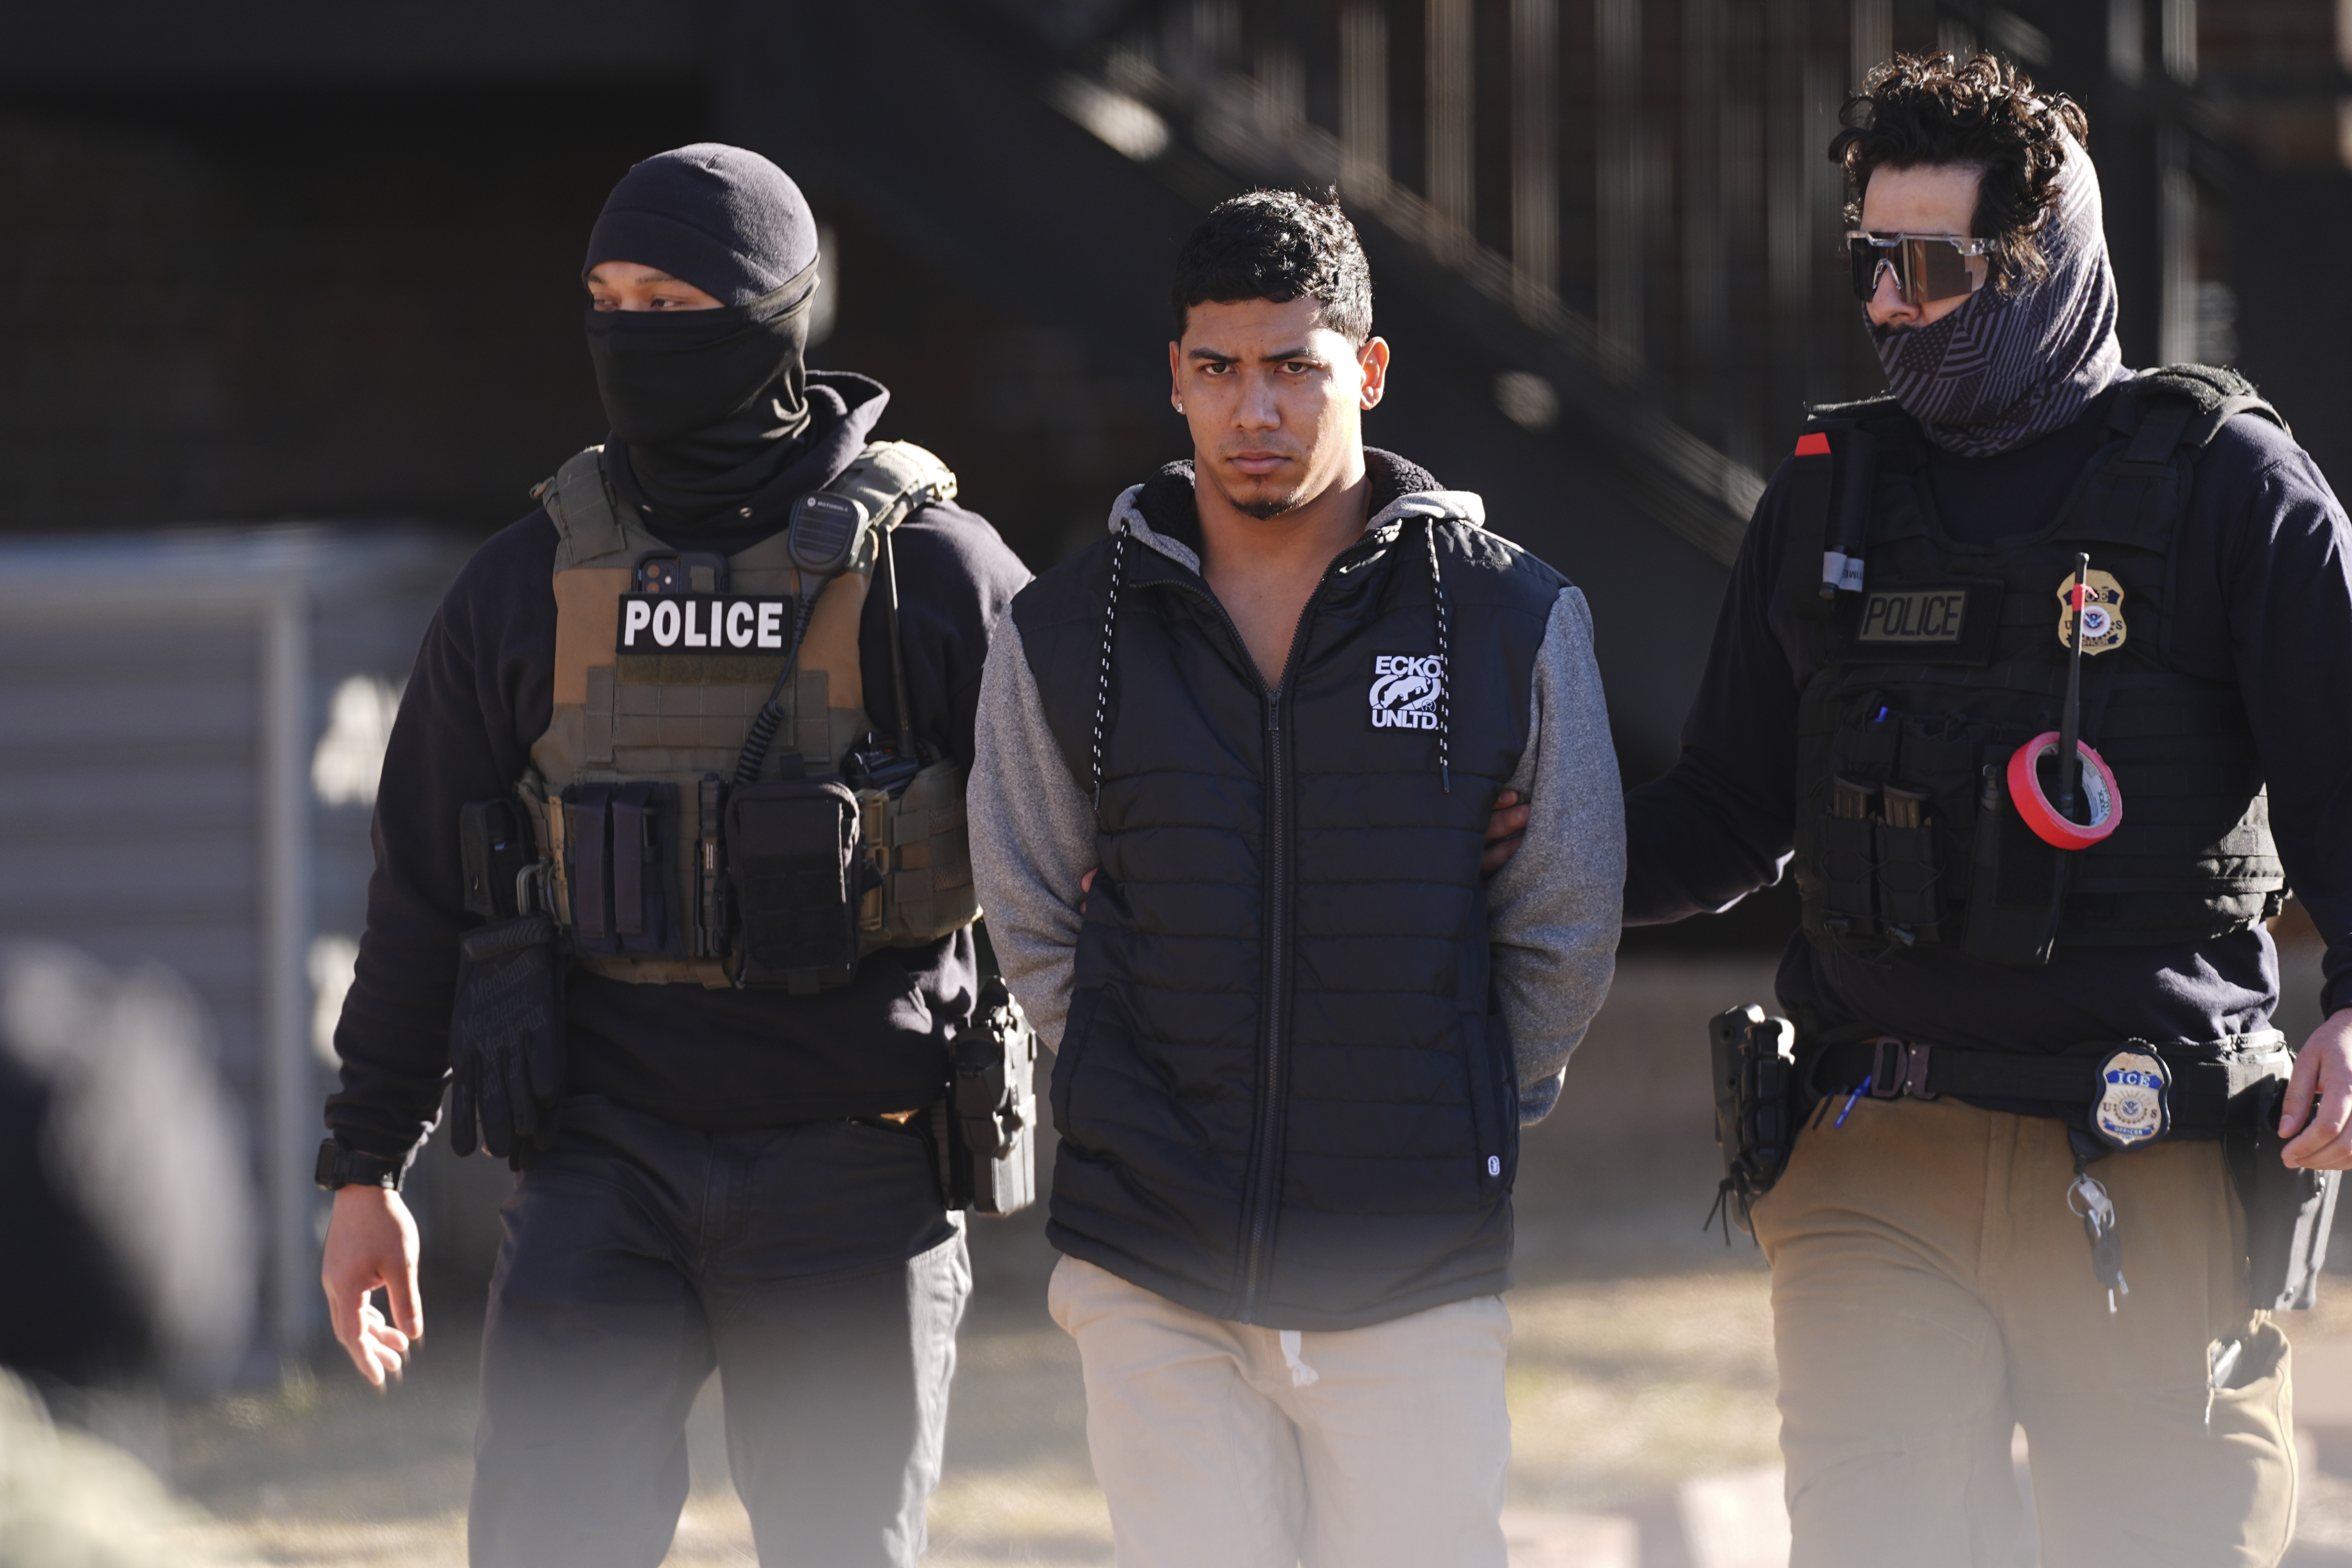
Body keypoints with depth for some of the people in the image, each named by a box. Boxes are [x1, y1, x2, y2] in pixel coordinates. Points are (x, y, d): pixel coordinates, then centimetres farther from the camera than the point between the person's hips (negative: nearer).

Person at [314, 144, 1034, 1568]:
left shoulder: (930, 569, -2)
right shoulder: (534, 583, 6)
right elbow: (425, 889, 12)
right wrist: (366, 1170, 12)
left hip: (851, 1181, -2)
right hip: (603, 1169, 2)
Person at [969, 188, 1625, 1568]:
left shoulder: (1512, 618, -1)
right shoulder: (1062, 636, 3)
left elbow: (1565, 933, 9)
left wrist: (1460, 1129, 9)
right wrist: (1145, 1114, 9)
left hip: (1414, 1290, -1)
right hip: (1154, 1290, 1)